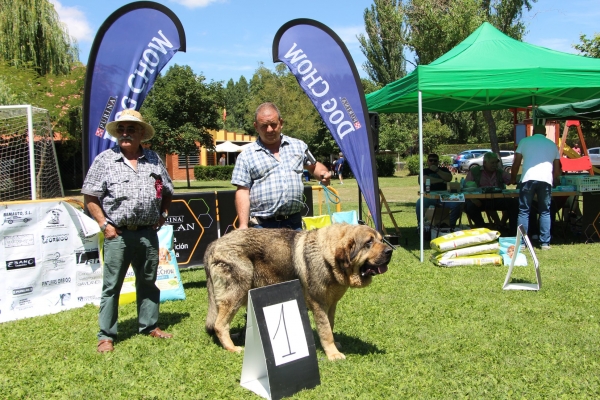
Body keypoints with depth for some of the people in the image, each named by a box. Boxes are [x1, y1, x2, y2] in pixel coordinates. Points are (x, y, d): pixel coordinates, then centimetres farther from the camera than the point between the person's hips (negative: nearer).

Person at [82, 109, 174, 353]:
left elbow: (167, 191, 19)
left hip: (148, 233, 4)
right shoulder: (105, 159, -1)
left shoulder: (153, 159, 9)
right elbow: (90, 196, -2)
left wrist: (162, 214, 7)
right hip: (118, 234, -3)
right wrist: (104, 224, -7)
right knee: (111, 286, 2)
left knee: (148, 282, 14)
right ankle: (106, 335, 11)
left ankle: (149, 326, 28)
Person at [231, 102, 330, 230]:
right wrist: (243, 226, -9)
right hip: (262, 225, -2)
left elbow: (313, 166, 26)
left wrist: (323, 173, 2)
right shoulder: (246, 156, 2)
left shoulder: (299, 146, 11)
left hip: (294, 222, 3)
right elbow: (242, 192, -2)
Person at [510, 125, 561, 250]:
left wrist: (512, 179, 25)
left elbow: (516, 163, 11)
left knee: (524, 211, 3)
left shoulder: (525, 141, 15)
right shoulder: (552, 145, 22)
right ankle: (545, 243, 8)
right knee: (545, 212, 11)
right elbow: (557, 169, 22)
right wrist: (554, 181, 39)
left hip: (528, 179, -2)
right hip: (546, 180, 2)